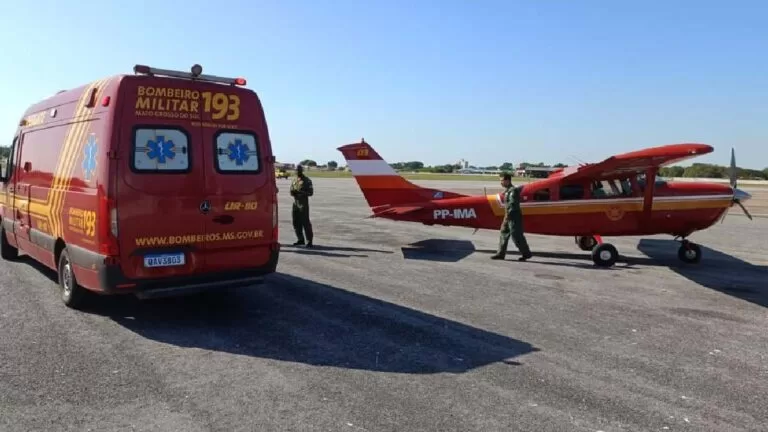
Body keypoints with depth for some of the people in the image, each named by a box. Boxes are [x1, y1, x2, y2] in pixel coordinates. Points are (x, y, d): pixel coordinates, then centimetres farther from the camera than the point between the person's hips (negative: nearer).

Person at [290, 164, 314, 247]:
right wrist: (293, 192, -7)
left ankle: (309, 241, -4)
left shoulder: (307, 180, -4)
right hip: (295, 203, 6)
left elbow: (310, 192, -8)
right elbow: (291, 191, 18)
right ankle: (300, 239, 19)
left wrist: (300, 192, -21)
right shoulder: (294, 181, 14)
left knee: (305, 222, -8)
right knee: (296, 222, 8)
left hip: (304, 203, -6)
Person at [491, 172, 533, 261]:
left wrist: (507, 215, -24)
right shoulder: (507, 191, 15)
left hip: (514, 218, -10)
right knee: (503, 234, 10)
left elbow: (513, 204, -23)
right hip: (509, 217, 10)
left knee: (516, 236, -5)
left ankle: (526, 253, 6)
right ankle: (501, 253, 14)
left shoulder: (513, 191, -15)